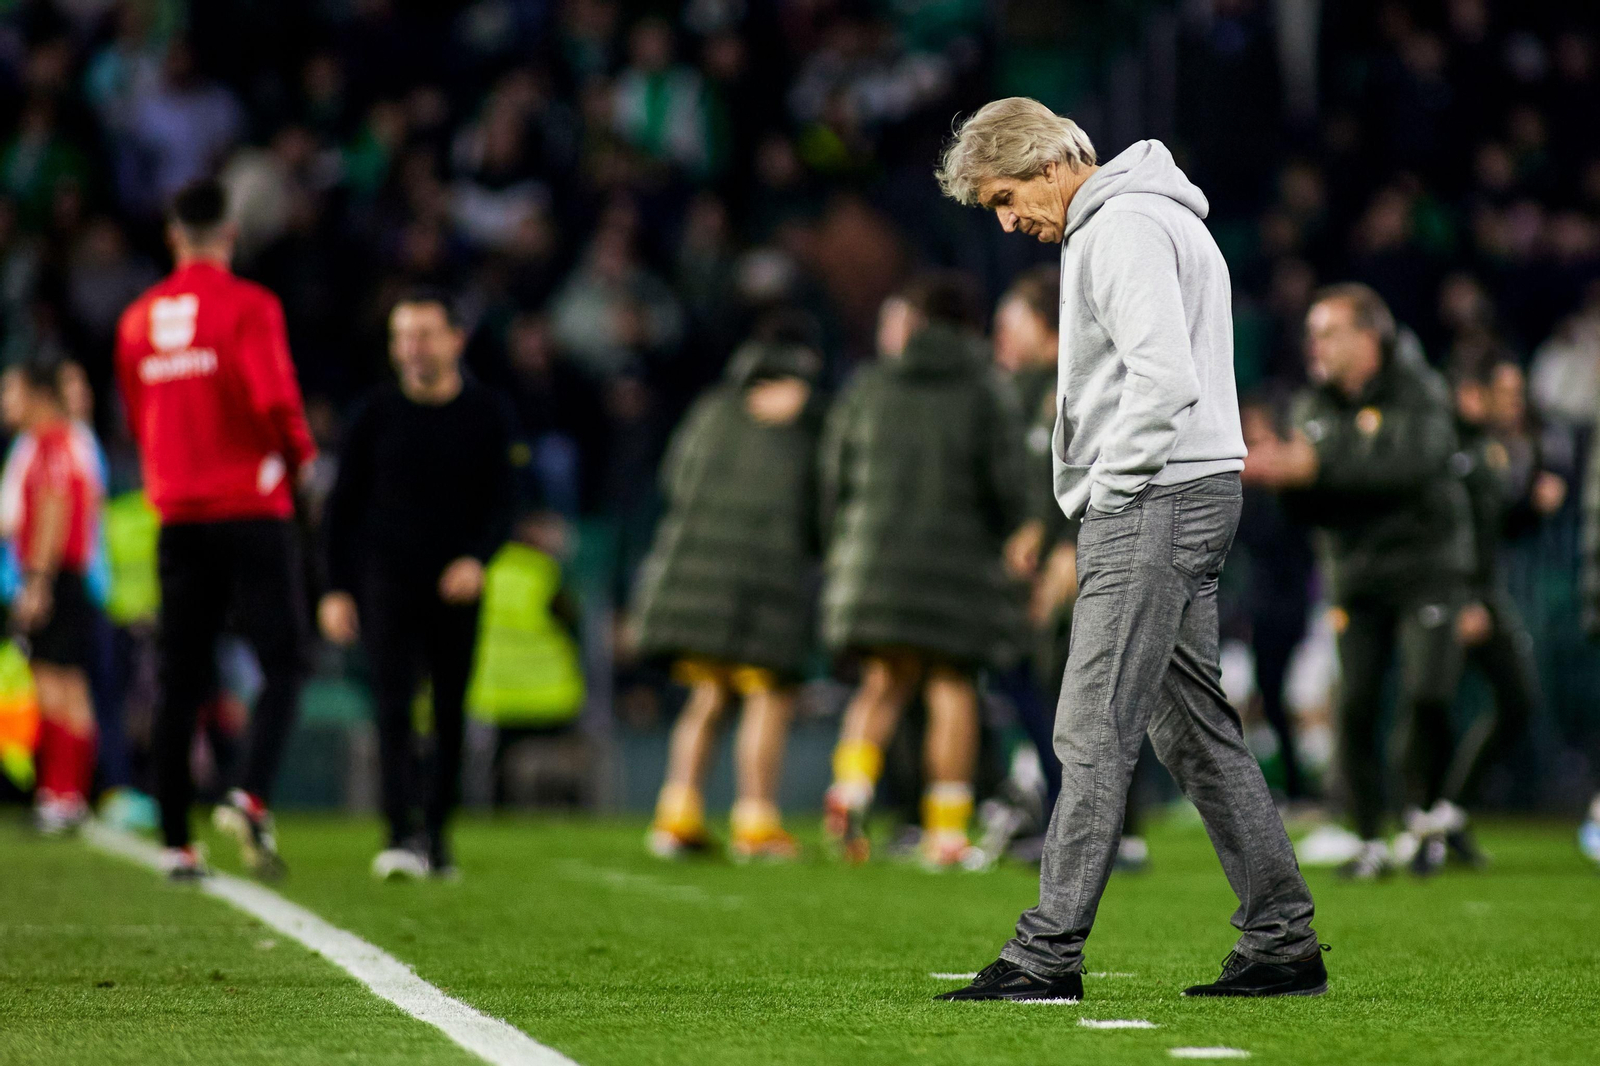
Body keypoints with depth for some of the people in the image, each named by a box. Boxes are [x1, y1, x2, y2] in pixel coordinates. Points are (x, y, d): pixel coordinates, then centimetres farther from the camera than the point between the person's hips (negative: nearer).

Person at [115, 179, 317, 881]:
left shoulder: (137, 320, 9)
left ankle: (177, 842, 5)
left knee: (180, 682, 6)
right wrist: (299, 454, 0)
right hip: (252, 508, -5)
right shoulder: (248, 306, -8)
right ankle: (251, 797, -22)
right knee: (281, 664, 0)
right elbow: (274, 400, -18)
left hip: (178, 515, 5)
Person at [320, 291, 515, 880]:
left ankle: (436, 836, 18)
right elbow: (344, 505, 7)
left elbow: (501, 502, 4)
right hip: (386, 578, -1)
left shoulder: (485, 414, 3)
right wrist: (336, 589, 1)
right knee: (394, 704, -14)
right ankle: (403, 836, -21)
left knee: (449, 715, 5)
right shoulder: (376, 414, 2)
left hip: (456, 585, 1)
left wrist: (477, 558, -15)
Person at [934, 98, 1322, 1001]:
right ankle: (1284, 945, 13)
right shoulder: (1156, 219, 21)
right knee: (1197, 729, 11)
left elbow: (1165, 381, -23)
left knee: (1094, 731, -11)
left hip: (1156, 500, -11)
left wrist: (1106, 489, -14)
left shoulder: (1123, 230, -12)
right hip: (1191, 497, 11)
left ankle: (1048, 956, -12)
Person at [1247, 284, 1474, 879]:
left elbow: (1412, 460, -27)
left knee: (1427, 692, -18)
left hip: (1426, 566, -4)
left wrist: (1316, 465, -33)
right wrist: (1282, 476, -13)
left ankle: (1425, 807, 4)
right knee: (1355, 707, -4)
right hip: (1356, 574, 4)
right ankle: (1371, 842, 3)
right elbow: (1312, 510, 10)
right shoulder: (1315, 408, 9)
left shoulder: (1419, 394, -7)